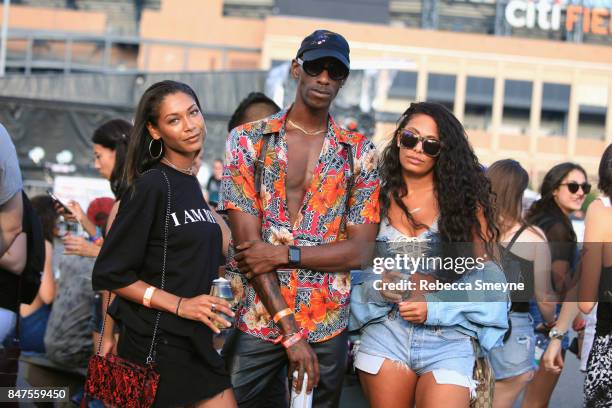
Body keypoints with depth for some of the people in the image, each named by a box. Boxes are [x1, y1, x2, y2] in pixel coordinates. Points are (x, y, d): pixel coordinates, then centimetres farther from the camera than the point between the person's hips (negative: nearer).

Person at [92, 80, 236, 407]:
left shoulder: (190, 184, 12)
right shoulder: (150, 186, -13)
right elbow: (109, 275, -15)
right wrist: (179, 304, -19)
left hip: (194, 344, 8)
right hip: (155, 345, -8)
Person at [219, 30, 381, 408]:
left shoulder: (360, 153, 6)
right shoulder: (247, 140, 1)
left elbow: (360, 249, 0)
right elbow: (247, 240, -7)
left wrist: (283, 254, -14)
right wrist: (290, 332, -13)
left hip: (327, 328, 1)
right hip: (255, 320, -1)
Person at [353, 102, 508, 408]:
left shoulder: (464, 199, 2)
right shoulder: (378, 201, 9)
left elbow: (486, 274, -3)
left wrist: (434, 308, -14)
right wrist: (377, 289, -10)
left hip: (448, 342, -2)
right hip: (385, 334, 2)